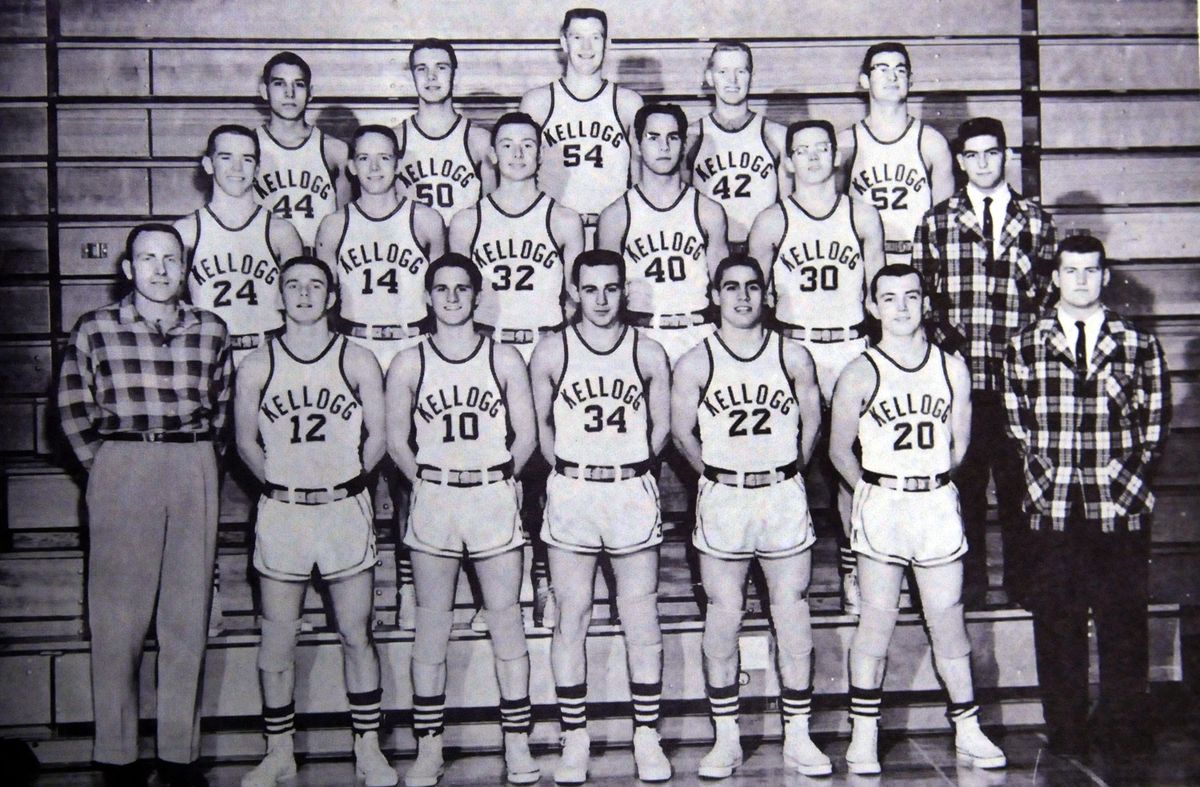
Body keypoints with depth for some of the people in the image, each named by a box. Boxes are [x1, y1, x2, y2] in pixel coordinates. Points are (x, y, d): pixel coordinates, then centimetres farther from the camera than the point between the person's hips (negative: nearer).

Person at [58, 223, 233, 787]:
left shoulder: (211, 332, 9)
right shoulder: (95, 330, 3)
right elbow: (74, 409, 8)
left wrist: (193, 458, 11)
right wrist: (105, 465, 6)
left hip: (194, 472, 2)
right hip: (120, 471, -2)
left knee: (187, 615, 4)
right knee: (117, 616, 0)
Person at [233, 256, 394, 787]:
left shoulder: (358, 362, 1)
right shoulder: (256, 367, 2)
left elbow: (377, 436, 7)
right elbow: (246, 440, 11)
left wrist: (343, 480, 3)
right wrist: (279, 483, 4)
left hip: (346, 509, -1)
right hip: (281, 513, 1)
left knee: (356, 635, 5)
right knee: (277, 640, 6)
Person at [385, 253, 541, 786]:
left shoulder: (504, 359, 4)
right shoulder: (409, 364, 4)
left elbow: (527, 434, 7)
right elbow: (397, 440, 7)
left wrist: (499, 479, 1)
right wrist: (429, 481, 1)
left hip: (495, 498, 0)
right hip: (432, 501, 0)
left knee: (506, 618, 1)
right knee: (431, 623, 4)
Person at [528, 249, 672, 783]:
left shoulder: (648, 354, 3)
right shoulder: (551, 352, 1)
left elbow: (662, 425, 12)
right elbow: (540, 423, 10)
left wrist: (630, 466, 4)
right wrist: (567, 467, 1)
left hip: (633, 494, 0)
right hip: (571, 494, 0)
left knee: (641, 621, 4)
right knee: (571, 619, 4)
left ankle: (646, 736, 15)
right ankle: (575, 737, 14)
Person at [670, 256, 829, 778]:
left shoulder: (793, 357, 2)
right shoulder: (695, 364, -1)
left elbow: (812, 422, 12)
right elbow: (682, 432, 7)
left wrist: (788, 472, 9)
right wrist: (718, 474, 9)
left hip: (784, 496, 1)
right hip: (722, 499, -1)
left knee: (793, 614, 3)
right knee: (723, 615, 4)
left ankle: (797, 738, 13)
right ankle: (726, 739, 14)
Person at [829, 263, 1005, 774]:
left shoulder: (952, 367, 6)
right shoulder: (861, 373, -3)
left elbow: (959, 444, 13)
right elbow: (840, 449, 3)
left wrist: (932, 482, 11)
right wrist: (876, 490, 6)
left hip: (939, 505, 2)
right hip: (880, 506, -2)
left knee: (948, 621, 7)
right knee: (876, 622, 1)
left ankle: (968, 732, 17)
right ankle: (863, 737, 9)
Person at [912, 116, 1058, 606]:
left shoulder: (1036, 221, 9)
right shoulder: (936, 223, 7)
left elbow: (1049, 295, 10)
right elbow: (924, 294, 3)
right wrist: (947, 339, -8)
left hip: (1019, 376, 1)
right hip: (960, 377, 0)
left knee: (1018, 477, 6)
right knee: (965, 478, 5)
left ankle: (1020, 577, 19)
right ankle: (970, 577, 18)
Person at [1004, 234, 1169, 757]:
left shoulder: (1140, 346, 7)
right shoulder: (1024, 347, 7)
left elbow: (1154, 426, 6)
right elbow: (1016, 428, 5)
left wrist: (1128, 489, -4)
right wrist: (1044, 487, -4)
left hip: (1121, 513, 0)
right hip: (1051, 513, 0)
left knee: (1124, 625, 5)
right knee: (1056, 626, 5)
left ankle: (1123, 729, 18)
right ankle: (1065, 731, 16)